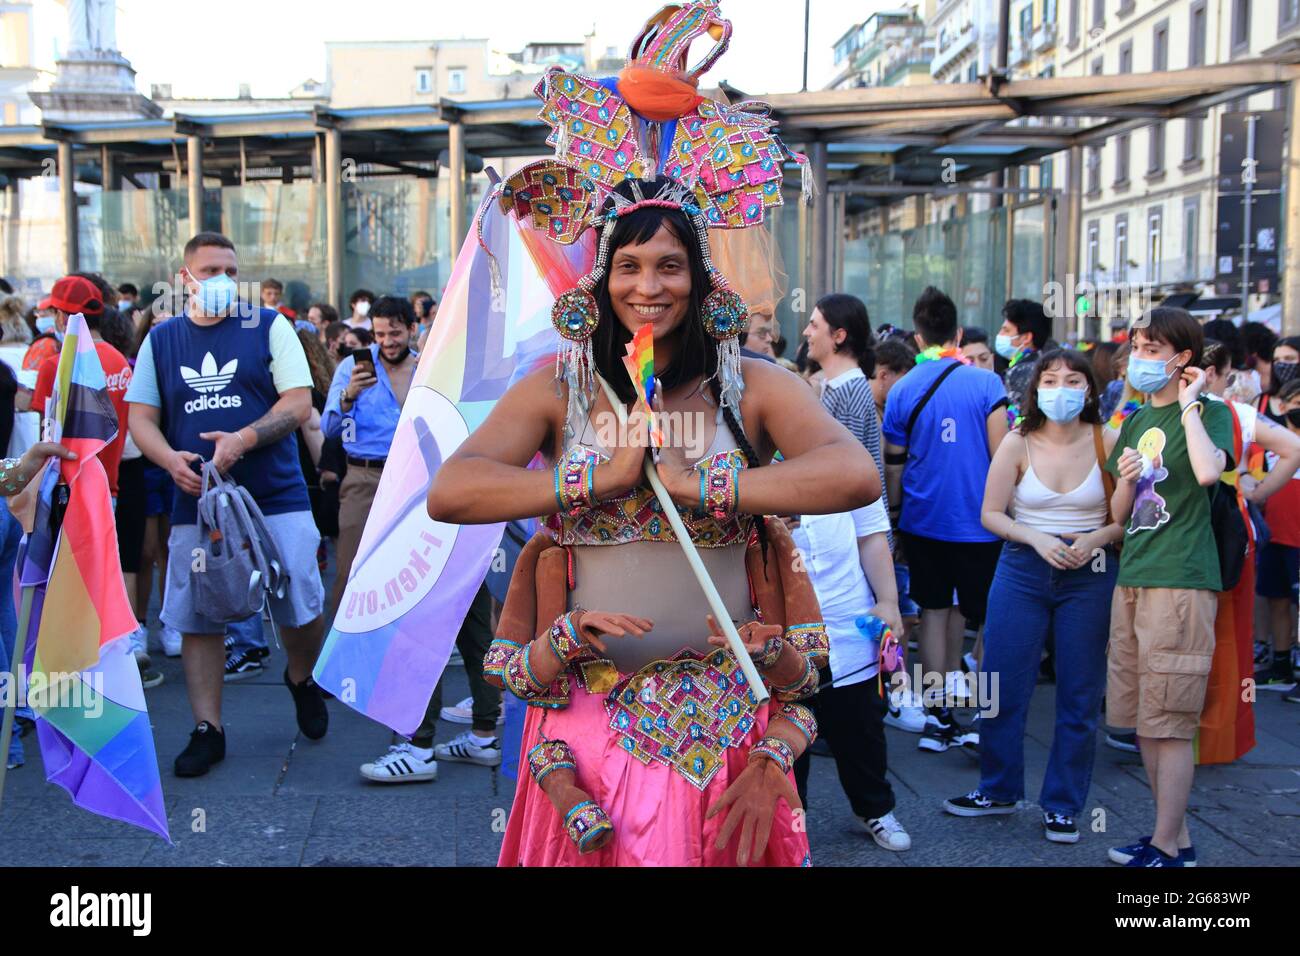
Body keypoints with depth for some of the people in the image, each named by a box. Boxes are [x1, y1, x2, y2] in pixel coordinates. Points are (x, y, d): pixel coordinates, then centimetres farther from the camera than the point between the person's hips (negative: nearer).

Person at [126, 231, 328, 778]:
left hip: (276, 497, -2)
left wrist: (243, 439, -20)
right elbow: (141, 416, 8)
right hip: (196, 501, 2)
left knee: (300, 607, 0)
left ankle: (301, 681, 31)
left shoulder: (269, 327, 4)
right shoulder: (161, 340, 11)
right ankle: (207, 730, 15)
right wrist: (170, 458, -12)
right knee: (198, 615, 4)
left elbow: (299, 403, -5)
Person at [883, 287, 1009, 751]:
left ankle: (939, 715, 14)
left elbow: (893, 465, 4)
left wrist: (896, 520, 16)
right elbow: (1001, 455, -9)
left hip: (923, 518, 3)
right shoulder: (985, 383, -8)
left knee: (935, 609, 12)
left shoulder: (902, 391, -1)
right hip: (977, 519, -3)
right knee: (977, 613, 10)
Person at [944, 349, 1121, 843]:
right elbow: (991, 514, -1)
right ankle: (998, 789, 25)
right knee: (1002, 686, 5)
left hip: (1090, 576, -1)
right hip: (1023, 572, 1)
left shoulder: (1108, 442, -4)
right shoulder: (1018, 444, -2)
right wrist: (1037, 539, -16)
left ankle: (1063, 805, 21)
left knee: (1080, 695, 6)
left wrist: (1095, 539, -19)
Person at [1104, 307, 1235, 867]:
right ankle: (1175, 835, 23)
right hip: (1132, 580, 8)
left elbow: (1208, 470, -26)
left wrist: (1189, 404, -14)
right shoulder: (1136, 422, 16)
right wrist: (1126, 479, -2)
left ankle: (1167, 848, 5)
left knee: (1170, 724, -4)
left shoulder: (1209, 413, -3)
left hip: (1182, 581, -8)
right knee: (1142, 721, 12)